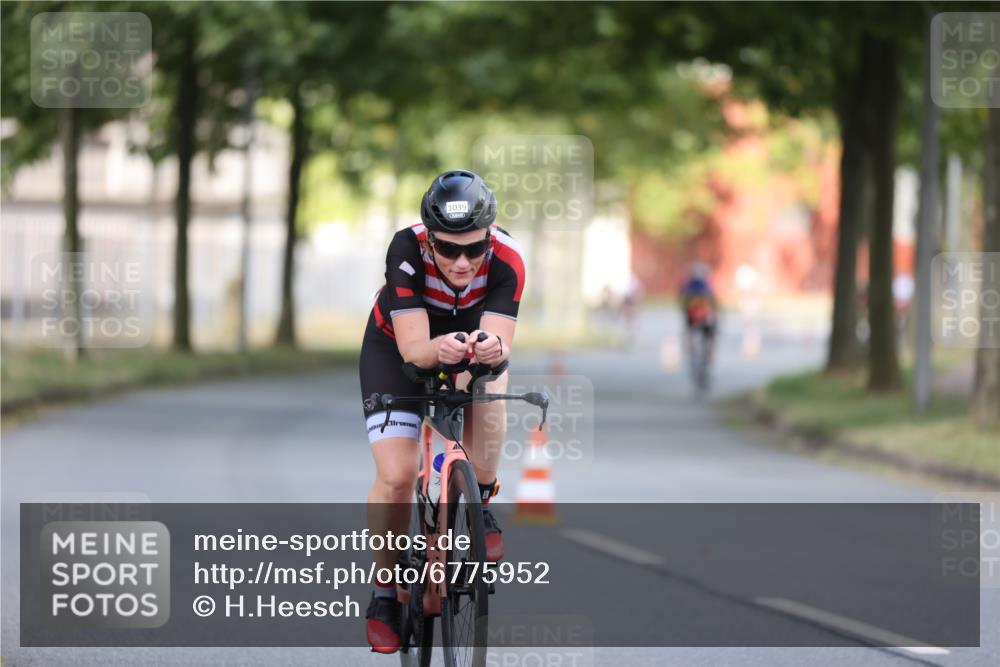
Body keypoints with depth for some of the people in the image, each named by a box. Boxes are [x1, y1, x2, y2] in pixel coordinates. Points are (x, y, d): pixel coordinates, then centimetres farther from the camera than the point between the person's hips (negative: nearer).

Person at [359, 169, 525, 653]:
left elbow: (500, 342, -39)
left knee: (488, 381, -36)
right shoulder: (407, 250, -35)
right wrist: (439, 349, -61)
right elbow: (412, 347, -38)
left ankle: (480, 504, -15)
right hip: (396, 347, -1)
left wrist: (490, 348, -63)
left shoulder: (506, 261, -32)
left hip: (471, 333, 1)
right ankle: (385, 592, 8)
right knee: (395, 477, -15)